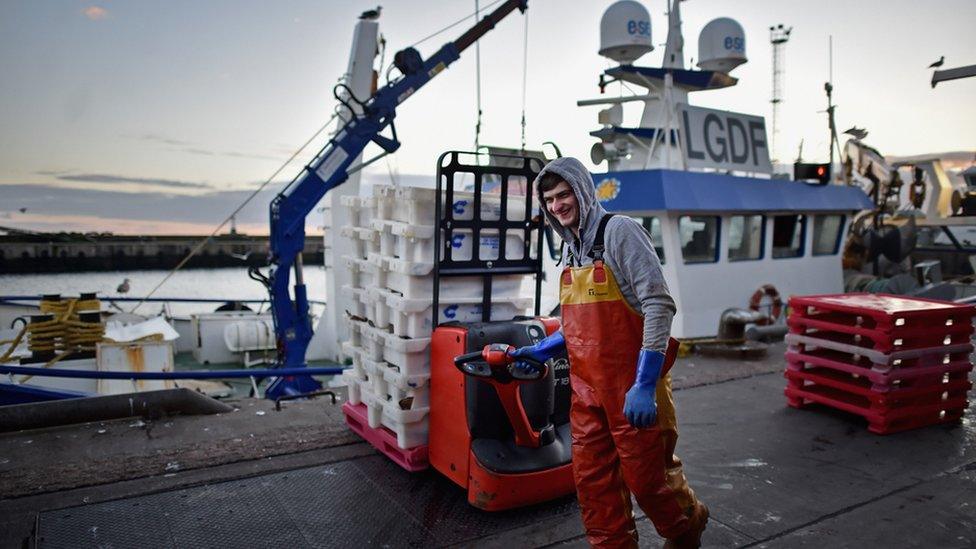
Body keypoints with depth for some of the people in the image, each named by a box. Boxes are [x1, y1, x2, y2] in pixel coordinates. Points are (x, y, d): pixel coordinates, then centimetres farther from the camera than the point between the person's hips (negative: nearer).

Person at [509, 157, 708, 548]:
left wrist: (644, 385, -22)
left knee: (646, 475, 7)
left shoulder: (619, 231, -10)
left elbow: (658, 306, -17)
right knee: (593, 479, 9)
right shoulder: (574, 249, 13)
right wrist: (541, 351, 16)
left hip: (631, 385, -7)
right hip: (586, 386, 7)